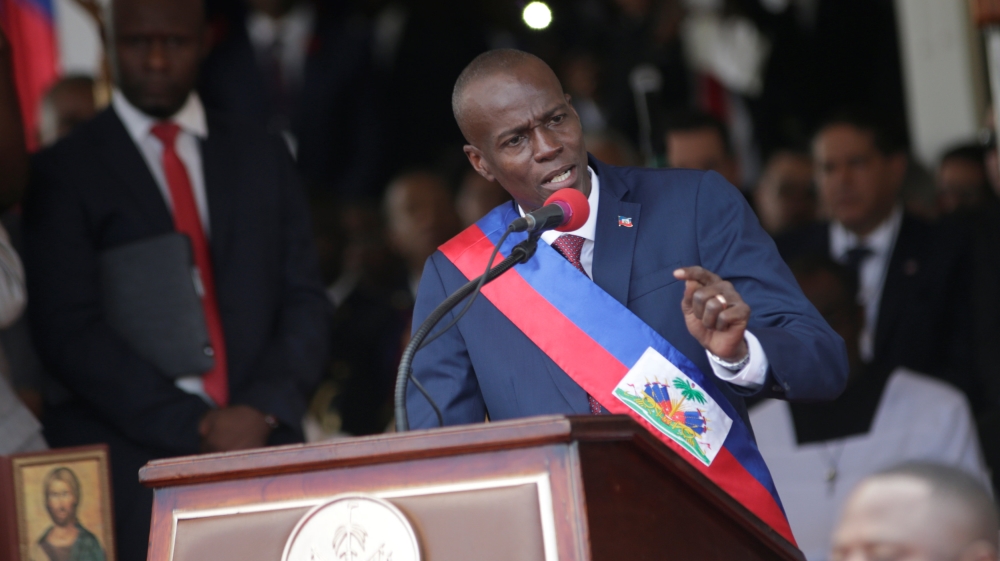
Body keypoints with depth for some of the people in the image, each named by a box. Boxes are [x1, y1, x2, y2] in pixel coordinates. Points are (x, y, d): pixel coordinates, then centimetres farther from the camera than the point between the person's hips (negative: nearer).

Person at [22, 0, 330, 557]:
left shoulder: (263, 156, 16)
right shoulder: (65, 171, 5)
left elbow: (306, 302, 12)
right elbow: (70, 332, -4)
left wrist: (263, 410, -6)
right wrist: (192, 426, -12)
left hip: (265, 442, 3)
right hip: (134, 459, -3)